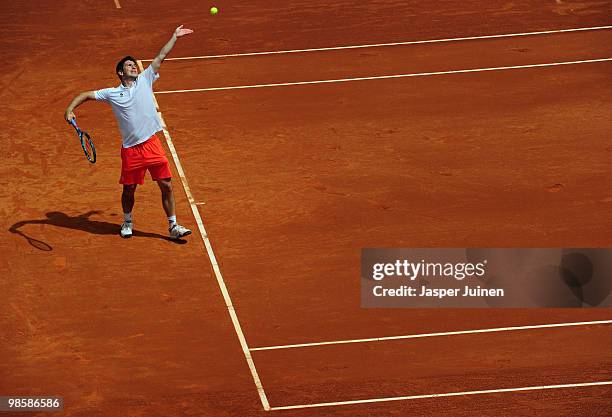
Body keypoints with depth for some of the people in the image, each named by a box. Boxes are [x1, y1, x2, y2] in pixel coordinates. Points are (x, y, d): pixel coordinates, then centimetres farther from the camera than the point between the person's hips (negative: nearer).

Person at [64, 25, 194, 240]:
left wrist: (174, 37, 12)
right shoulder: (112, 93, 6)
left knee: (166, 185, -1)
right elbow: (86, 95, 12)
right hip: (131, 149, -1)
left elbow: (160, 57, 10)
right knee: (129, 189, 9)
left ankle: (173, 226, 10)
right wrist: (70, 109, -3)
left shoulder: (144, 80, 9)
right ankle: (127, 222, 35)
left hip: (152, 144, 1)